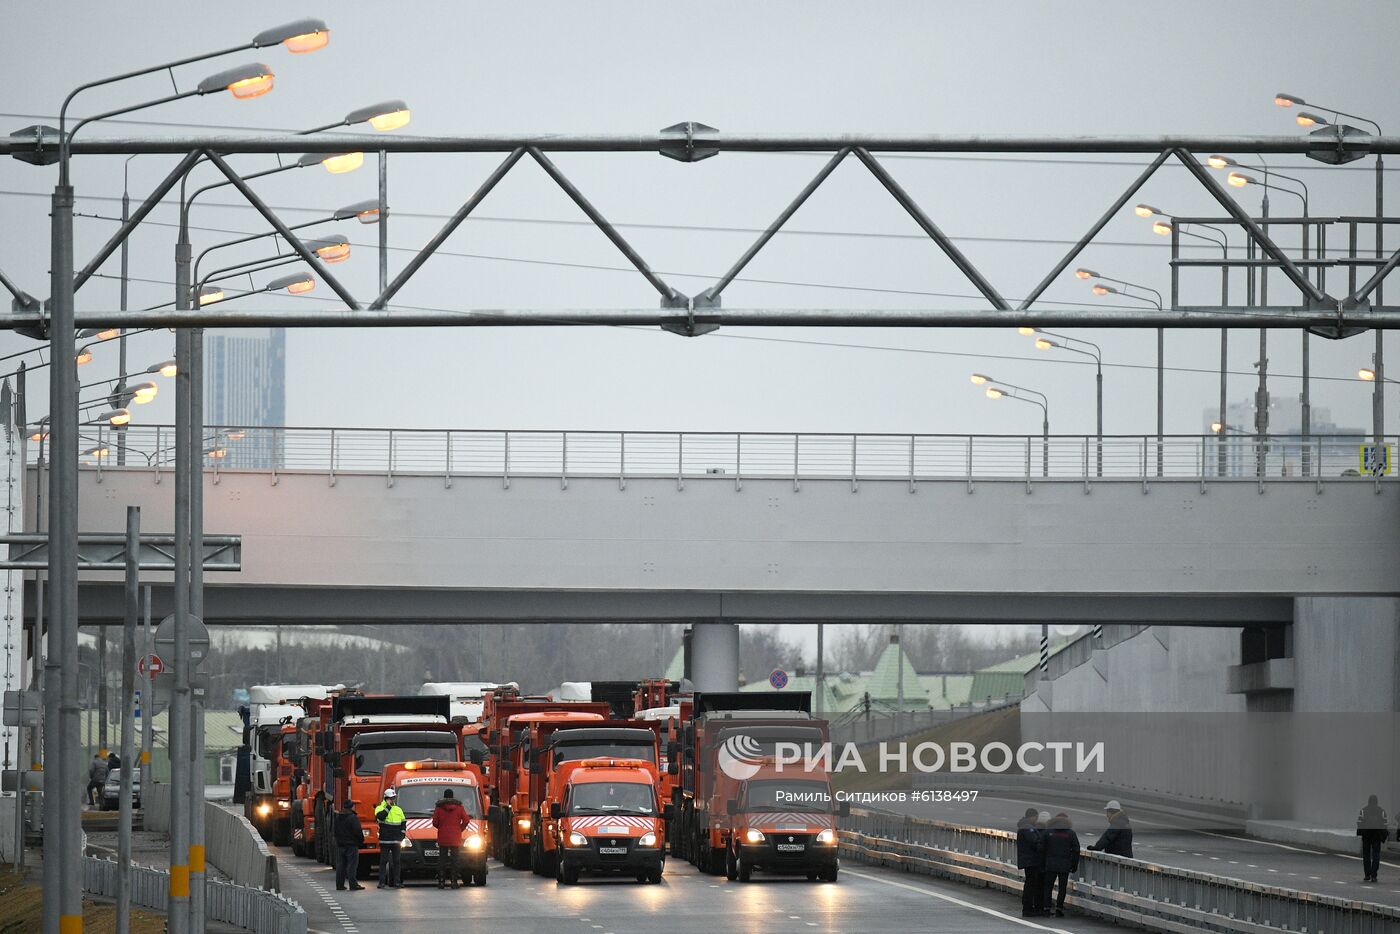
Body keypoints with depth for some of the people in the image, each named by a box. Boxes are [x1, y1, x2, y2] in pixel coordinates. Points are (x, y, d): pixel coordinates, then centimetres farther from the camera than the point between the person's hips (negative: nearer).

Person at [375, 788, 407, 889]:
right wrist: (388, 806, -16)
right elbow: (380, 816, -22)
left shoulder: (398, 810, 15)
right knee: (383, 861, -2)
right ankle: (382, 882, -1)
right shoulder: (380, 808, 1)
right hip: (385, 841, -4)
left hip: (396, 841, 4)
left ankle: (397, 882, 8)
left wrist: (401, 837, 6)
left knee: (396, 862, 5)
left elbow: (403, 823, 18)